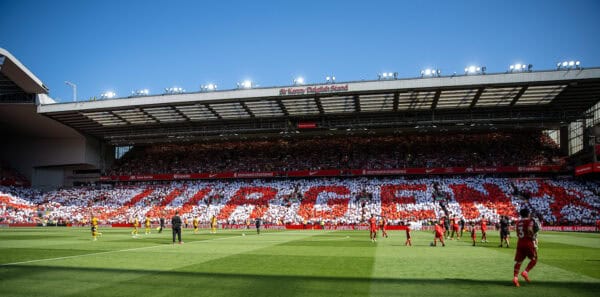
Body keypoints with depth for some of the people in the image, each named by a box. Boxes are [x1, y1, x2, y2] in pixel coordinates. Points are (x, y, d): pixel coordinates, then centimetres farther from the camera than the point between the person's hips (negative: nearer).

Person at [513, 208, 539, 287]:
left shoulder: (518, 222, 12)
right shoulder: (530, 221, -5)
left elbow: (518, 234, 12)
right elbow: (529, 229, -23)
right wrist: (533, 236, -8)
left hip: (520, 243, 5)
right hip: (529, 243, -5)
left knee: (518, 261, 5)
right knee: (534, 259, 10)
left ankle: (515, 277, -6)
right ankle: (525, 272, -6)